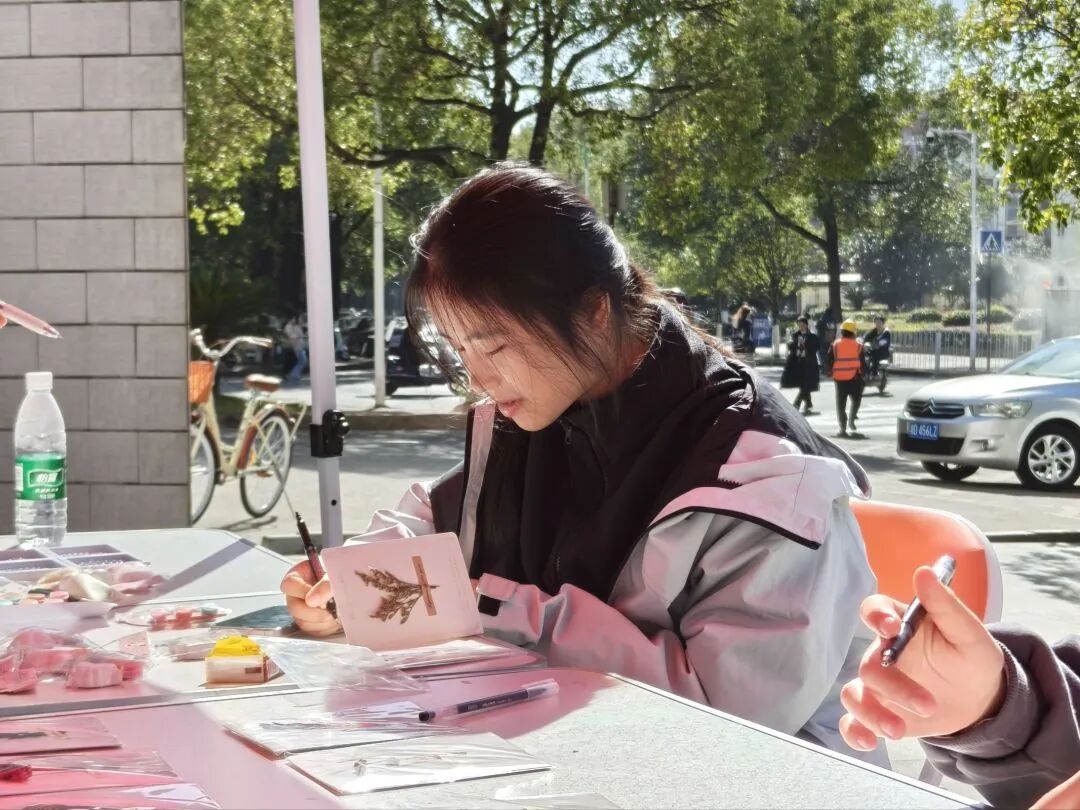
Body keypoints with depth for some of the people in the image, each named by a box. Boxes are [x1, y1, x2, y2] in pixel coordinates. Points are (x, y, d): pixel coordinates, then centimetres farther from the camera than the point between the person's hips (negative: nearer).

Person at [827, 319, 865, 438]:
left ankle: (843, 427, -1)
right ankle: (851, 420, 1)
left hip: (839, 378, 1)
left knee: (841, 403, 6)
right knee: (856, 399, 19)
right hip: (854, 377, -1)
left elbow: (828, 362, 0)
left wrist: (833, 371, 16)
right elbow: (862, 362, -1)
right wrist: (863, 375, 10)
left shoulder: (835, 344, 1)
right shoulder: (858, 345, -1)